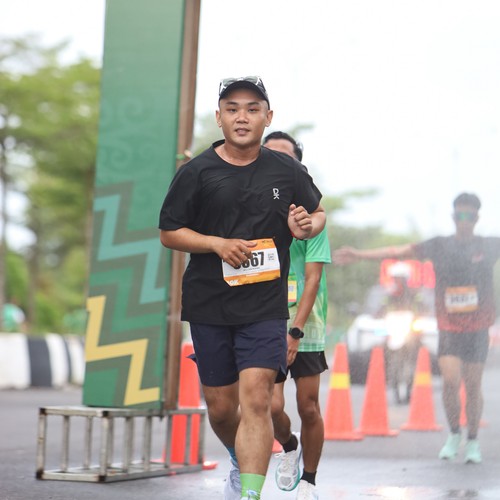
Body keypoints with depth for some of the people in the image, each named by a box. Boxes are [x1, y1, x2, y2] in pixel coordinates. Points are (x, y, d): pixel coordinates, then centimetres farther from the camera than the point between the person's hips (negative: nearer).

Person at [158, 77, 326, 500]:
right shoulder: (197, 172, -1)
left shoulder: (288, 172, 4)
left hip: (266, 306, -1)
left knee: (255, 397, -16)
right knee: (221, 407, 8)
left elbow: (318, 212, 20)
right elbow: (169, 233, 3)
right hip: (209, 305, 1)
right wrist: (217, 243, -13)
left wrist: (308, 225, -4)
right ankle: (243, 463, 40)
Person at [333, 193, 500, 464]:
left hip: (478, 328, 0)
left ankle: (473, 441, 20)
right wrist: (359, 255, -1)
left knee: (472, 387, 2)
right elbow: (400, 251, 3)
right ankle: (454, 434, 10)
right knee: (450, 381, -13)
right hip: (449, 327, 0)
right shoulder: (439, 246, 4)